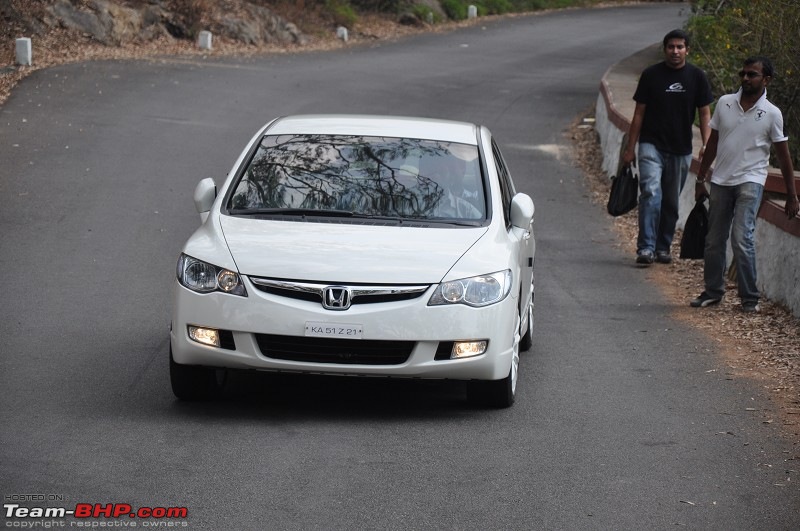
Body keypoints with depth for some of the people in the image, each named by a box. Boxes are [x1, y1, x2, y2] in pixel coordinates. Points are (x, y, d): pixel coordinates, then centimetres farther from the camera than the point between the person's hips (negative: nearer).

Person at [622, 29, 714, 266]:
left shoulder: (697, 77, 3)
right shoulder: (651, 75, -1)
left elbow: (704, 113, 5)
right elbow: (639, 112, 3)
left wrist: (706, 145, -8)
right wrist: (630, 147, 1)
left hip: (681, 149, 2)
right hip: (651, 145, -2)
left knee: (671, 201, 9)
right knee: (651, 193, -17)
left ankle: (663, 248, 22)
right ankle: (646, 248, -20)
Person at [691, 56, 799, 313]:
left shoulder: (771, 114, -4)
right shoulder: (724, 103, 5)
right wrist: (700, 179, 14)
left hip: (750, 181, -4)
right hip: (721, 181, 4)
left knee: (742, 239, -15)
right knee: (714, 241, 8)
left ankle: (749, 298, -6)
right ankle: (713, 291, 23)